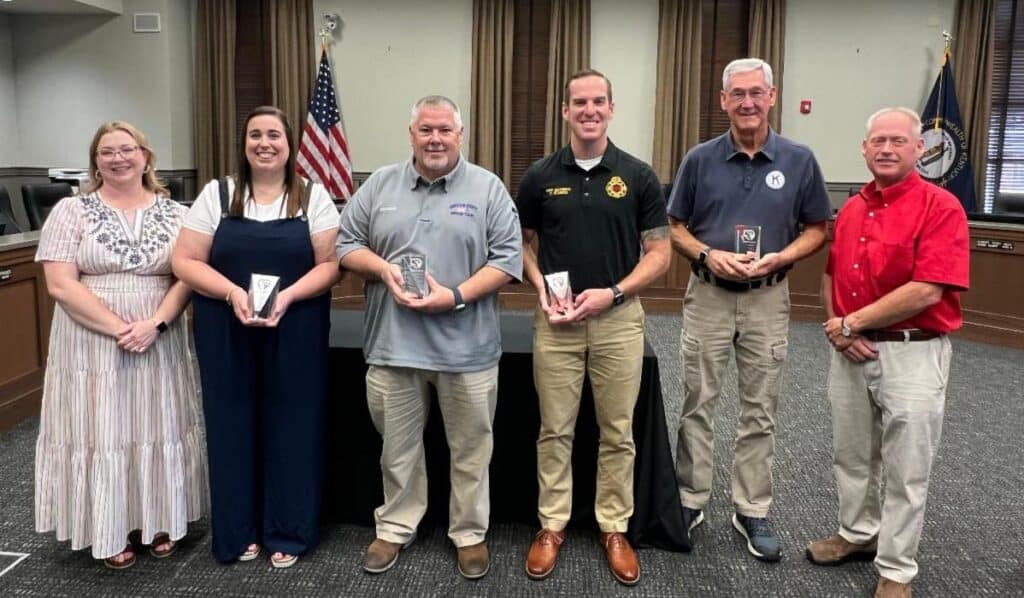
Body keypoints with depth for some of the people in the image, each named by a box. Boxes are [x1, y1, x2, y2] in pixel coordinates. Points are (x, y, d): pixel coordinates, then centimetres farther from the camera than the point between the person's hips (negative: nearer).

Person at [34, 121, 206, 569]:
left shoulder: (174, 214, 5)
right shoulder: (71, 212, -1)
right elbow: (60, 284, -9)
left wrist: (155, 323, -17)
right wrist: (119, 328, -17)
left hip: (160, 346, 2)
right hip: (92, 347, -2)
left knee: (158, 430, 10)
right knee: (101, 433, 5)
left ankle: (159, 522, 27)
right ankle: (111, 531, 22)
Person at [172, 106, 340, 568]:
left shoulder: (314, 198, 2)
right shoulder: (216, 195, 4)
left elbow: (330, 264, -3)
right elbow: (185, 261, 0)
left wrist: (288, 295, -19)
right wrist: (233, 292, -16)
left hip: (295, 335, -1)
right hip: (226, 335, 1)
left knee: (291, 427, 5)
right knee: (233, 426, 8)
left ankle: (288, 532, 21)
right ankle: (238, 531, 25)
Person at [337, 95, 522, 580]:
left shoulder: (487, 188, 0)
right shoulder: (380, 185, 7)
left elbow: (508, 257, -6)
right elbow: (346, 244, 9)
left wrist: (456, 296, -16)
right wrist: (382, 269, -11)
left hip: (466, 347, -2)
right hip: (392, 343, 2)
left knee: (470, 449, 10)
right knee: (397, 446, 15)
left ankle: (470, 533, 28)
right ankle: (395, 527, 34)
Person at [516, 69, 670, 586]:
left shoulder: (638, 176, -2)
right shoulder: (540, 176, 2)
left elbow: (659, 253, 0)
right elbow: (520, 243, 10)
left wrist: (612, 293, -14)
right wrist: (541, 288, -8)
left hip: (619, 318, 0)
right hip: (555, 320, 1)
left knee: (617, 431, 9)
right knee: (555, 429, 8)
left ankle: (614, 527, 25)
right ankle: (552, 525, 24)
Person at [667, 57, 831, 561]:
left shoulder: (799, 160, -2)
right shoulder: (699, 159, -1)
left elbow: (816, 230, 4)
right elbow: (675, 228, 4)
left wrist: (778, 258, -14)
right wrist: (709, 255, -14)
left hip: (768, 300, 0)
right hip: (707, 296, 0)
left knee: (760, 411, 8)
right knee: (697, 404, 8)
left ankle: (752, 511, 21)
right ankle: (690, 500, 22)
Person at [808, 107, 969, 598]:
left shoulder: (941, 208, -11)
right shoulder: (850, 209, 9)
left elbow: (925, 291, -21)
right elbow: (830, 275, 14)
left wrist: (852, 322, -14)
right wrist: (837, 328, -4)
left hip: (911, 353, -6)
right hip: (852, 351, 6)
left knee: (905, 472, 5)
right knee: (851, 455, 19)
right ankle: (859, 534, 39)